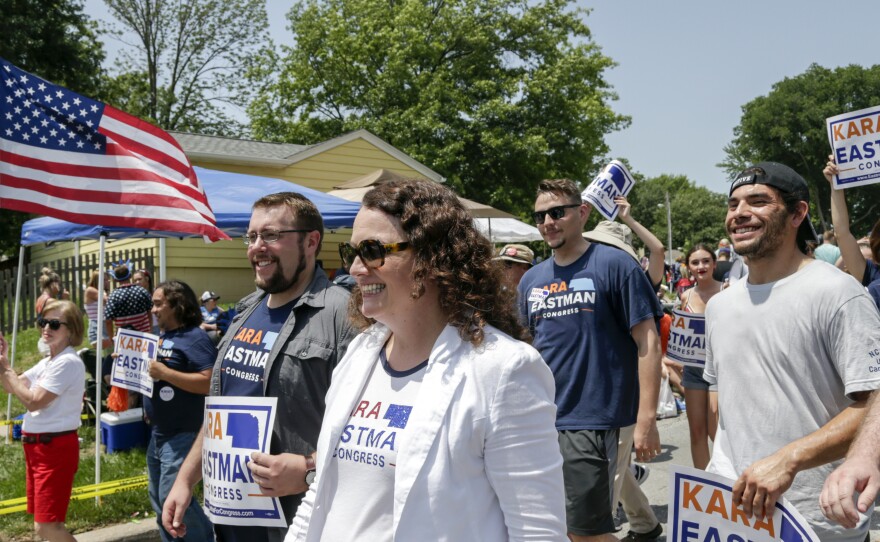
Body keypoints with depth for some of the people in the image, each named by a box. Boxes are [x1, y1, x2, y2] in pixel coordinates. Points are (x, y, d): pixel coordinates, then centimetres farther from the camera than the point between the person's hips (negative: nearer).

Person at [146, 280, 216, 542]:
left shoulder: (195, 337, -15)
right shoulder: (161, 337, 12)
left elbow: (209, 382, -25)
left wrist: (165, 373, -25)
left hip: (182, 434, -10)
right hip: (157, 432, 10)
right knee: (159, 500, 18)